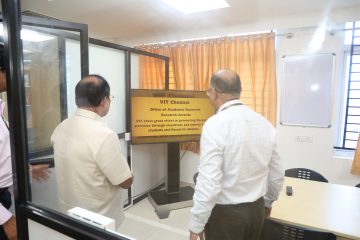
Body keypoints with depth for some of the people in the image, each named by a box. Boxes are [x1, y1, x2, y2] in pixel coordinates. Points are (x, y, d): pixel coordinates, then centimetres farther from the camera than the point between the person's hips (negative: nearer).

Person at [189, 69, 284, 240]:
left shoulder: (215, 125, -22)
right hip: (256, 210, 6)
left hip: (225, 213, -6)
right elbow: (277, 175, 7)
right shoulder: (265, 124, -1)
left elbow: (208, 184, -25)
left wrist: (196, 225, -12)